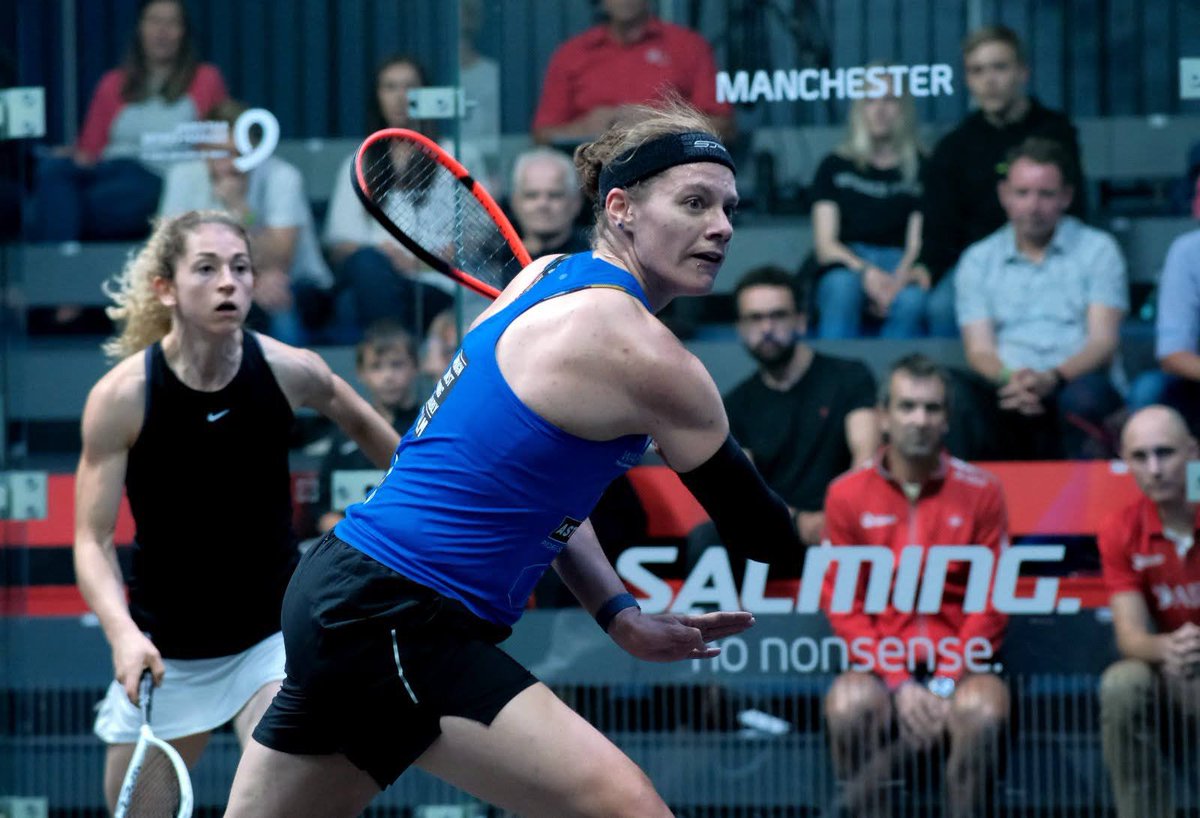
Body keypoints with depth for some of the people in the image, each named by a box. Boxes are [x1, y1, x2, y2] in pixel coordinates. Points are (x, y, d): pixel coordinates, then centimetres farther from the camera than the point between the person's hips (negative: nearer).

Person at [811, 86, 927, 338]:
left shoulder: (920, 169, 13)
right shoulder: (835, 166, 14)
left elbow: (918, 244, 4)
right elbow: (824, 246, 5)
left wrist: (899, 280, -18)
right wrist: (866, 272, -15)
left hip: (899, 268, 0)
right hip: (844, 267, 0)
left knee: (911, 301, -36)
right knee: (842, 287, -36)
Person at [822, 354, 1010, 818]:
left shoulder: (980, 492, 3)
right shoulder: (848, 494, 4)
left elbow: (989, 605, 1)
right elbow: (844, 607, 1)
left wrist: (947, 684, -12)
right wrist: (898, 684, -12)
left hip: (959, 664, 0)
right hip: (882, 667, 0)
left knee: (982, 709, -34)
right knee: (849, 704, -33)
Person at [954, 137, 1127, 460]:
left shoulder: (1097, 249, 12)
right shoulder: (978, 260, 17)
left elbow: (1103, 342, 1)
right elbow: (980, 350, 7)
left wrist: (1051, 378, -20)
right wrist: (1009, 379, -18)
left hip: (1076, 380, -1)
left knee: (1084, 396, -37)